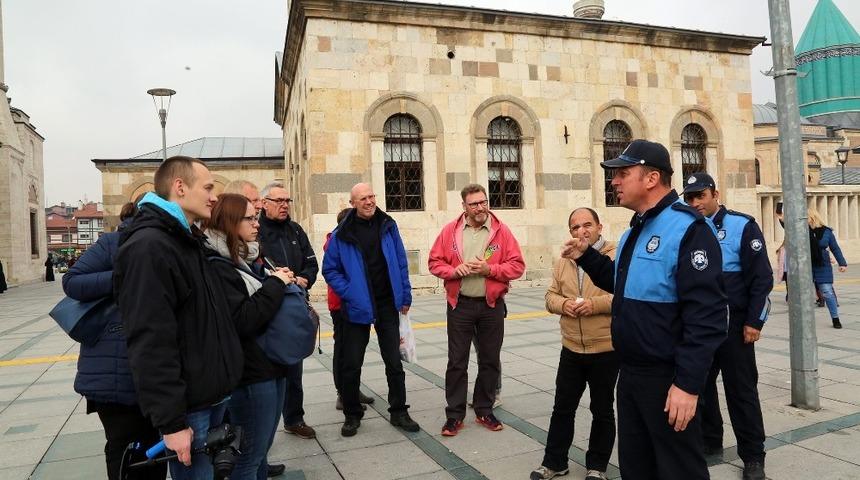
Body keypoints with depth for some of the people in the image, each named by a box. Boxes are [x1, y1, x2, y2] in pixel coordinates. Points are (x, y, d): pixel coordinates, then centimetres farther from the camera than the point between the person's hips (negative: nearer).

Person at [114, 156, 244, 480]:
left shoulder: (189, 241, 13)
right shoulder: (148, 247, -19)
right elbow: (150, 343, -24)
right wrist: (170, 421, -23)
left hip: (215, 395, 9)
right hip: (187, 404, -9)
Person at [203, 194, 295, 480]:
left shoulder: (248, 259, 11)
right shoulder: (217, 266, -16)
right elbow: (241, 320, -24)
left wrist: (284, 284, 2)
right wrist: (275, 284, -18)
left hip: (271, 365, 9)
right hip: (250, 373, -9)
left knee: (261, 449, 20)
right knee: (249, 456, 4)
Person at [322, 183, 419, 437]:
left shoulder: (388, 225, 1)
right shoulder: (342, 234, -7)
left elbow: (401, 262, 6)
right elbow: (330, 270, -1)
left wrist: (405, 296, 4)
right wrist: (348, 293, -11)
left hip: (387, 305, 2)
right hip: (357, 308, -2)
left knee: (394, 361, 10)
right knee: (351, 365, 7)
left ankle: (399, 412, 25)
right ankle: (352, 414, 25)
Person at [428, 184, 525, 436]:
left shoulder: (502, 230, -2)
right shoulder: (450, 230, 0)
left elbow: (517, 265, -3)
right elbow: (435, 262, 3)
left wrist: (490, 269, -18)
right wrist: (454, 271, -16)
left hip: (492, 305, 1)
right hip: (460, 305, 0)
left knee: (490, 360, 11)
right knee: (456, 362, 5)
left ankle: (484, 411, 27)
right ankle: (455, 415, 16)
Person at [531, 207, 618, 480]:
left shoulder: (617, 256, -10)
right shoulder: (563, 262, 8)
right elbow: (551, 296, 10)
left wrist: (595, 303, -25)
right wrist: (563, 304, -12)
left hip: (606, 350, -4)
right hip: (571, 349, 5)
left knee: (602, 410, 12)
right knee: (563, 407, 13)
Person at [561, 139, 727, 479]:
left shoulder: (687, 229, -19)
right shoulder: (635, 231, 11)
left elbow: (706, 315, -24)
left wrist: (688, 383, -25)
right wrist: (586, 257, 9)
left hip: (667, 378, -9)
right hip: (630, 372, 9)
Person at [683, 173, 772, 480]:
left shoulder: (742, 226, -7)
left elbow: (761, 277, -9)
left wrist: (754, 322, -13)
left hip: (733, 325, -4)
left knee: (741, 390, 5)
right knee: (700, 386, 14)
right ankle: (709, 440, 31)